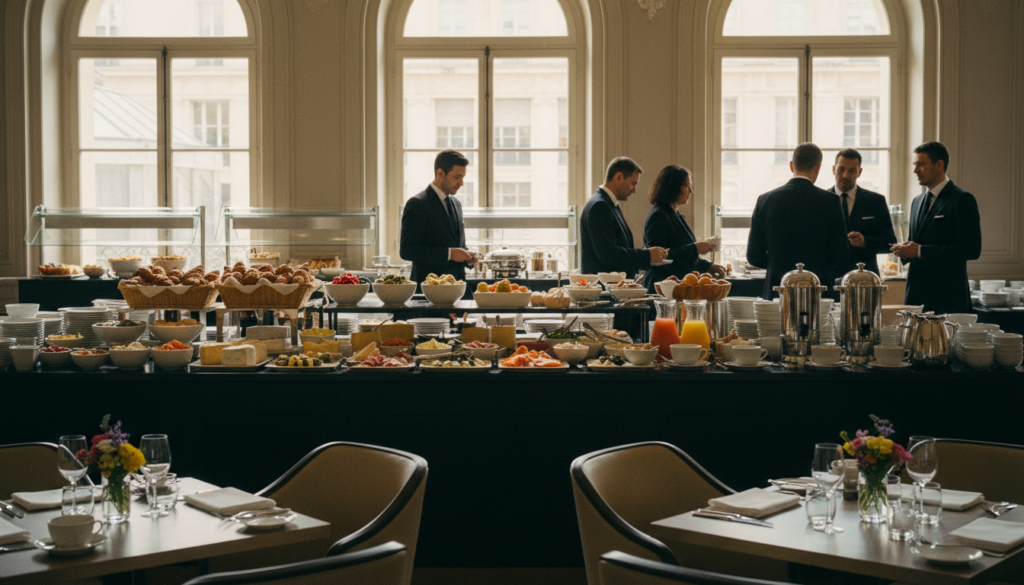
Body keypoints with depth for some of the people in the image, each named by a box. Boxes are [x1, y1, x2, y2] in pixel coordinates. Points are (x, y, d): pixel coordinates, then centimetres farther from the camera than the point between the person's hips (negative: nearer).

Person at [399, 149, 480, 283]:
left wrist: (467, 257, 5)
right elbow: (406, 250, -14)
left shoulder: (456, 204, 18)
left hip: (456, 285, 7)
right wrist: (449, 254, -17)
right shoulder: (417, 204, -7)